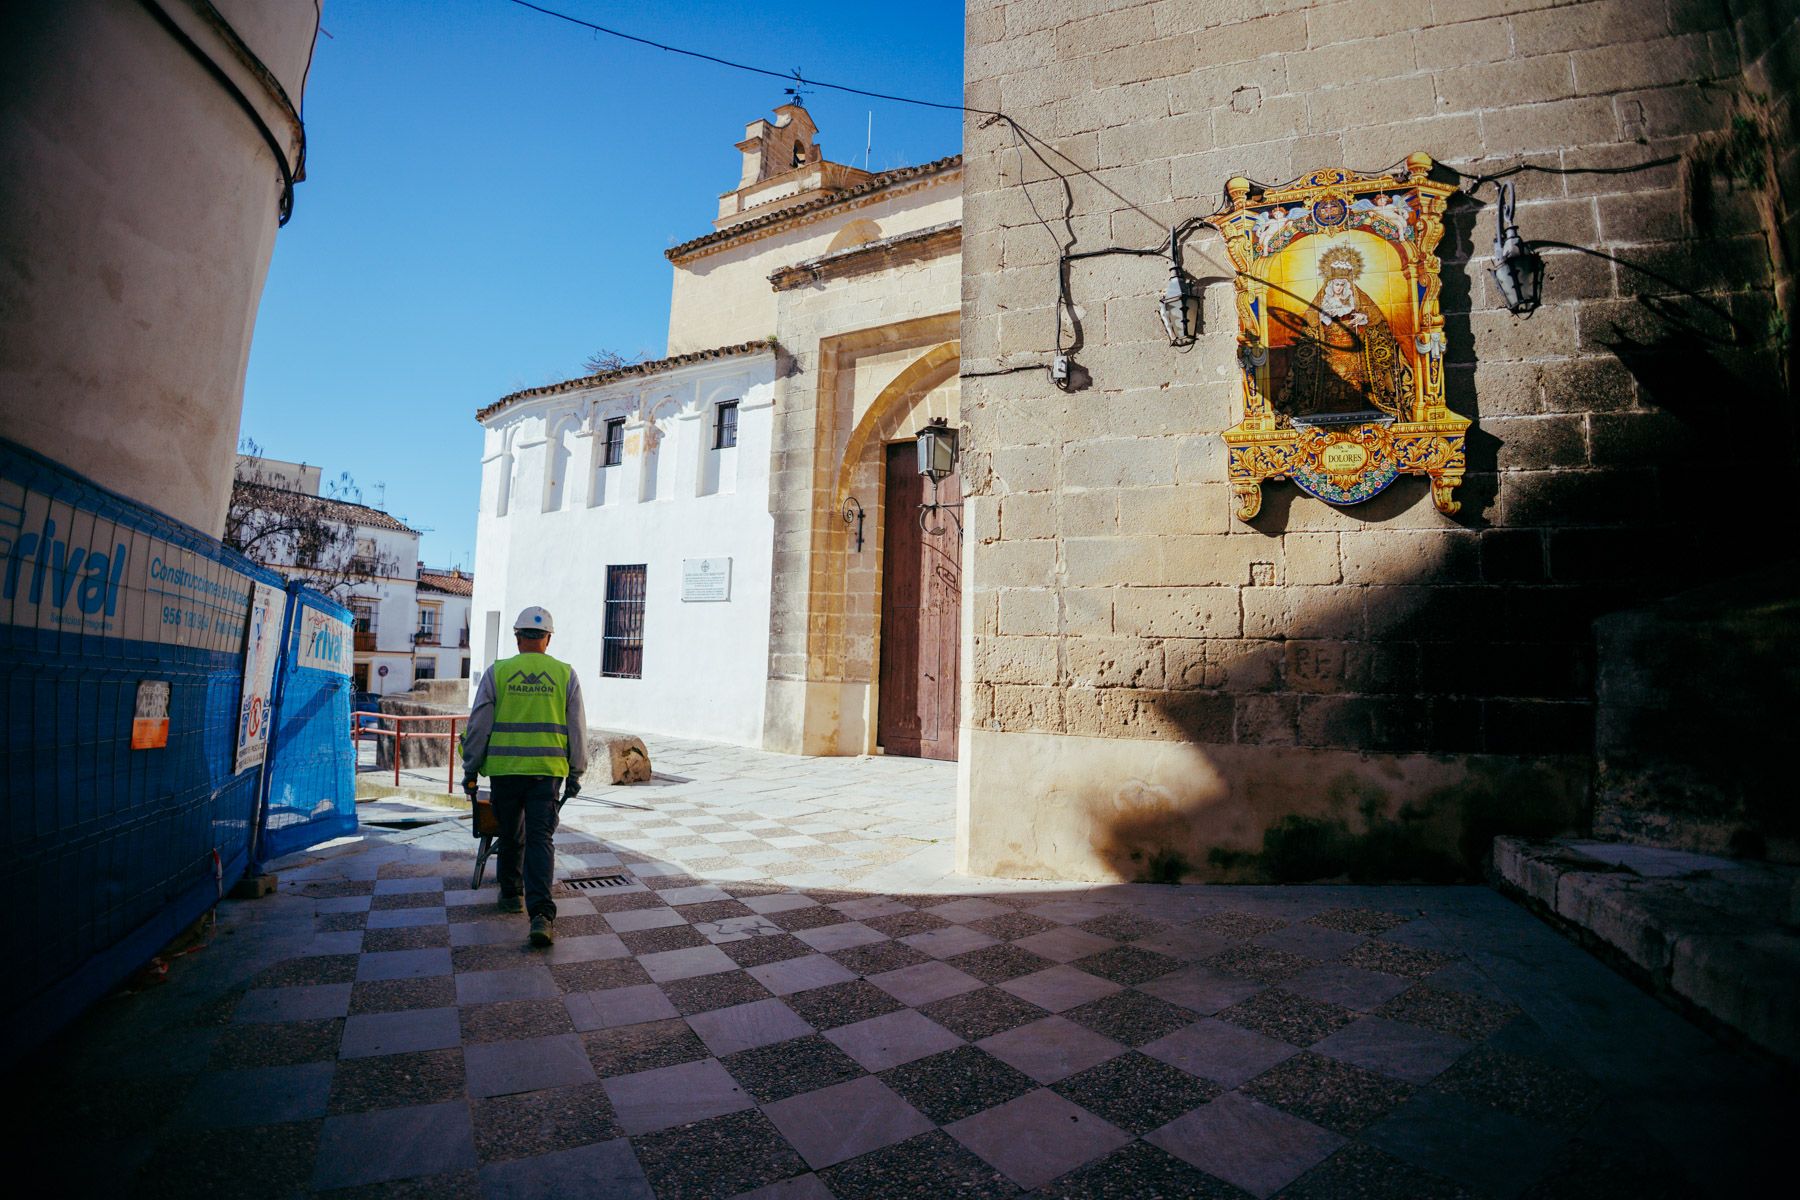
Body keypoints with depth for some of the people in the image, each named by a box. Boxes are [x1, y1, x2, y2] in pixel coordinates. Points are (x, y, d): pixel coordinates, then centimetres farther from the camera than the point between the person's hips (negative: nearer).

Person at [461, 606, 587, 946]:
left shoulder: (497, 672, 1)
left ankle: (511, 894, 34)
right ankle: (541, 913, -12)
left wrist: (471, 770, 11)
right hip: (548, 769, 0)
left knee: (510, 835, 18)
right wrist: (575, 773, 12)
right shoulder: (565, 674, 2)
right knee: (541, 838, -1)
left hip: (505, 768, 1)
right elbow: (577, 729, 4)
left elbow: (478, 726, 2)